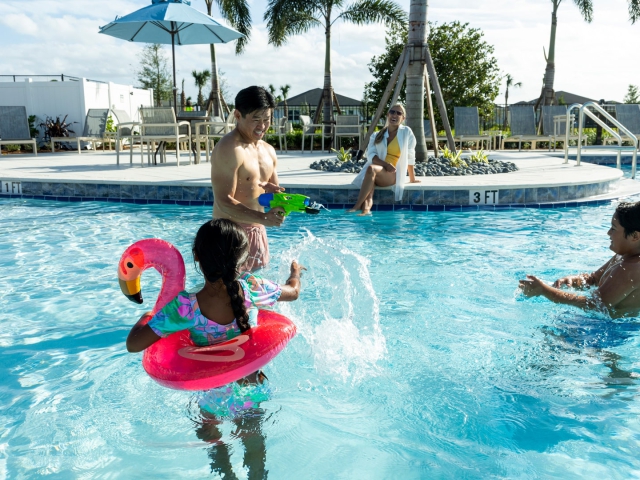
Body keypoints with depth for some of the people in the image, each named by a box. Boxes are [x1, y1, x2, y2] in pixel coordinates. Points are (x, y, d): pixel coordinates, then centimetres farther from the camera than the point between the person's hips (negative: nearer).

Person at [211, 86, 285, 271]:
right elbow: (224, 203, -23)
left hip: (257, 231, 8)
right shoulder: (229, 150, -17)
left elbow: (274, 189, 18)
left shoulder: (268, 150, 10)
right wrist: (263, 218, -35)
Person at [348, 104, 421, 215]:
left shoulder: (406, 132, 8)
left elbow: (410, 156, 12)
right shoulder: (378, 135, 16)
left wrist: (412, 179, 16)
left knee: (371, 169, -36)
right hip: (375, 173, 3)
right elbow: (371, 155, 2)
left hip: (393, 174, -3)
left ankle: (357, 206, -41)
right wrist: (386, 164, -16)